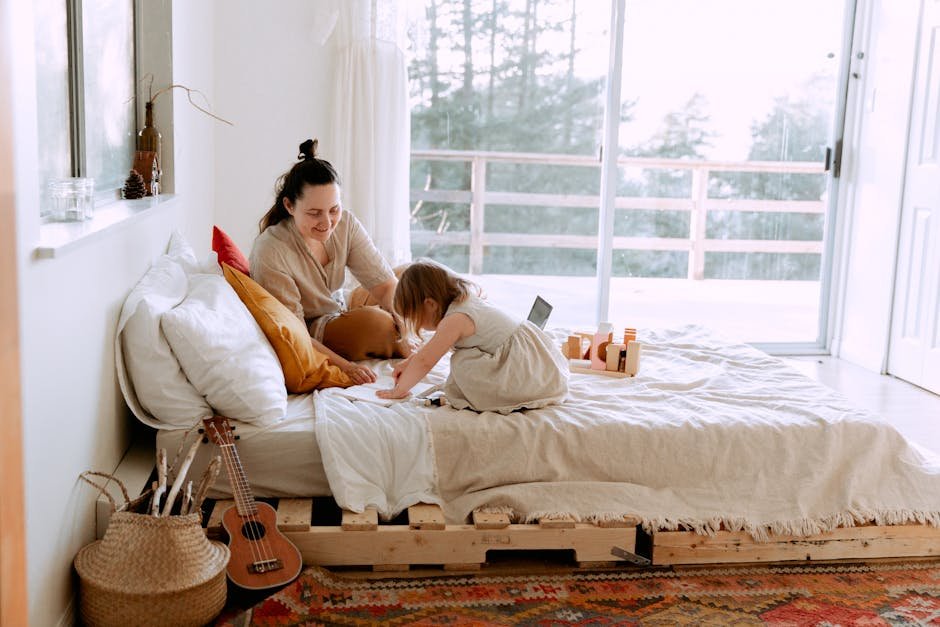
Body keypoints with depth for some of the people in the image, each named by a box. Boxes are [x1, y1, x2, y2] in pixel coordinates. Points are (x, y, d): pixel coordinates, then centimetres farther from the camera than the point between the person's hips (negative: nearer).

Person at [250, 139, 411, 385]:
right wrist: (345, 366, -39)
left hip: (338, 312, 7)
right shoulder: (270, 253, -31)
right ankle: (395, 350, 2)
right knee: (376, 321, -28)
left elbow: (386, 284, -16)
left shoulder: (345, 224, -14)